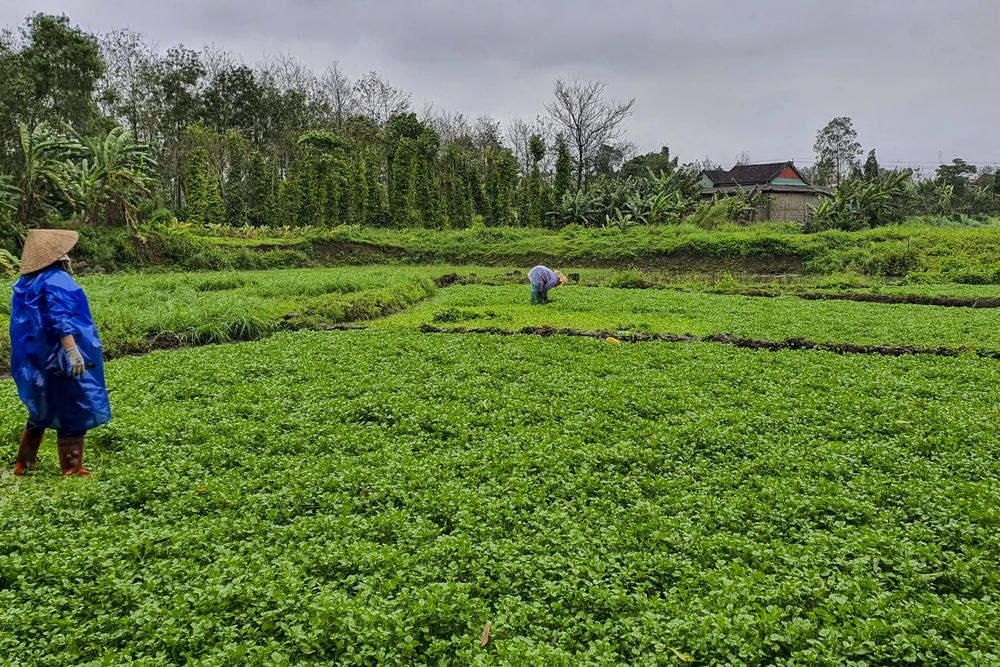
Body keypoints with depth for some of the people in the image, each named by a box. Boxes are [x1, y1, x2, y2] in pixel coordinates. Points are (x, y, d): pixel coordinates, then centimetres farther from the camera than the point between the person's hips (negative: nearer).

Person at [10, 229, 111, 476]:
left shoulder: (26, 282, 11)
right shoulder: (56, 280, -16)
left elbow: (29, 322, 19)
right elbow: (60, 320, -26)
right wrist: (72, 352, -30)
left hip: (37, 358, 9)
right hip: (60, 359, -9)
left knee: (42, 411, 22)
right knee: (73, 412, 1)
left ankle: (24, 463, 29)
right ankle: (71, 469, 6)